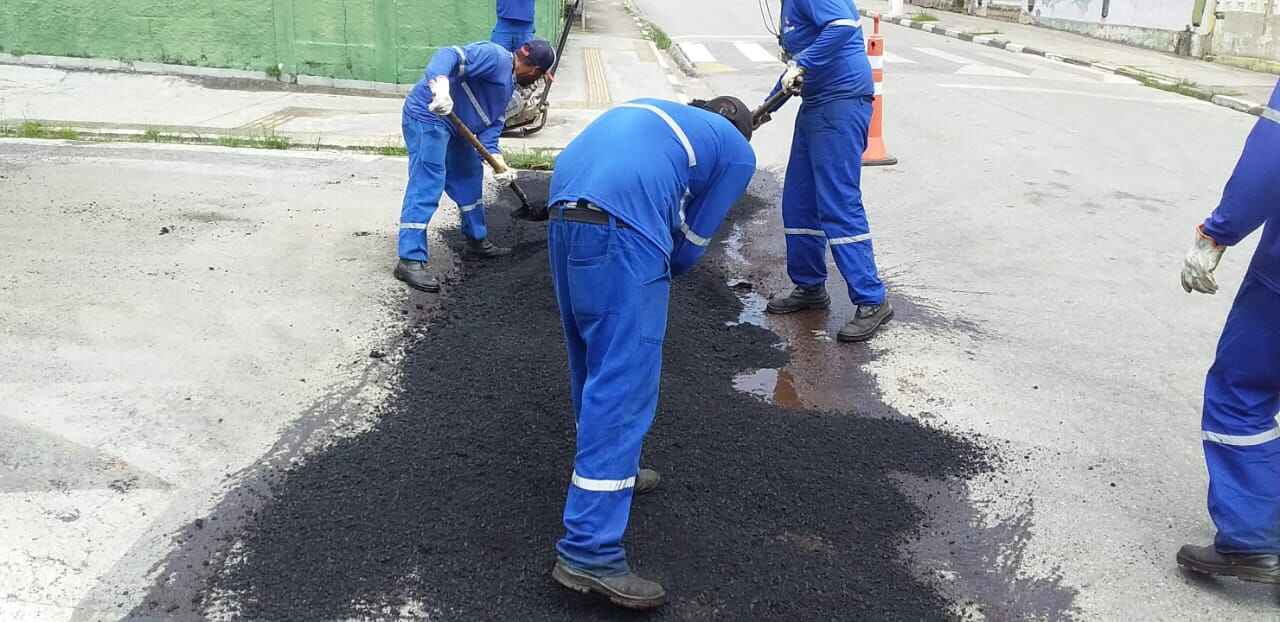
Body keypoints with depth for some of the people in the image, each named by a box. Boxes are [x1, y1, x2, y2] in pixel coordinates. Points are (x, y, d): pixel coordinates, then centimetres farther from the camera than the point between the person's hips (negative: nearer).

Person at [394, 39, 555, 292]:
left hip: (454, 124, 11)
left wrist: (498, 160, -6)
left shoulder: (508, 87, 17)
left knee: (470, 176, 21)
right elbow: (449, 56, -27)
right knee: (427, 185, -15)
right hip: (428, 114, -11)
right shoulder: (495, 56, -14)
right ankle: (410, 261, -15)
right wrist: (440, 84, -47)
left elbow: (491, 126, 10)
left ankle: (477, 241, 38)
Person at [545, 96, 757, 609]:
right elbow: (689, 244, 12)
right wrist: (661, 271, 30)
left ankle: (609, 471, 39)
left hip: (562, 215, 7)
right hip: (622, 229, -7)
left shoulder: (653, 108, 35)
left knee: (593, 363, 22)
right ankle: (589, 553, -7)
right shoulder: (738, 153, 18)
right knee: (624, 386, -6)